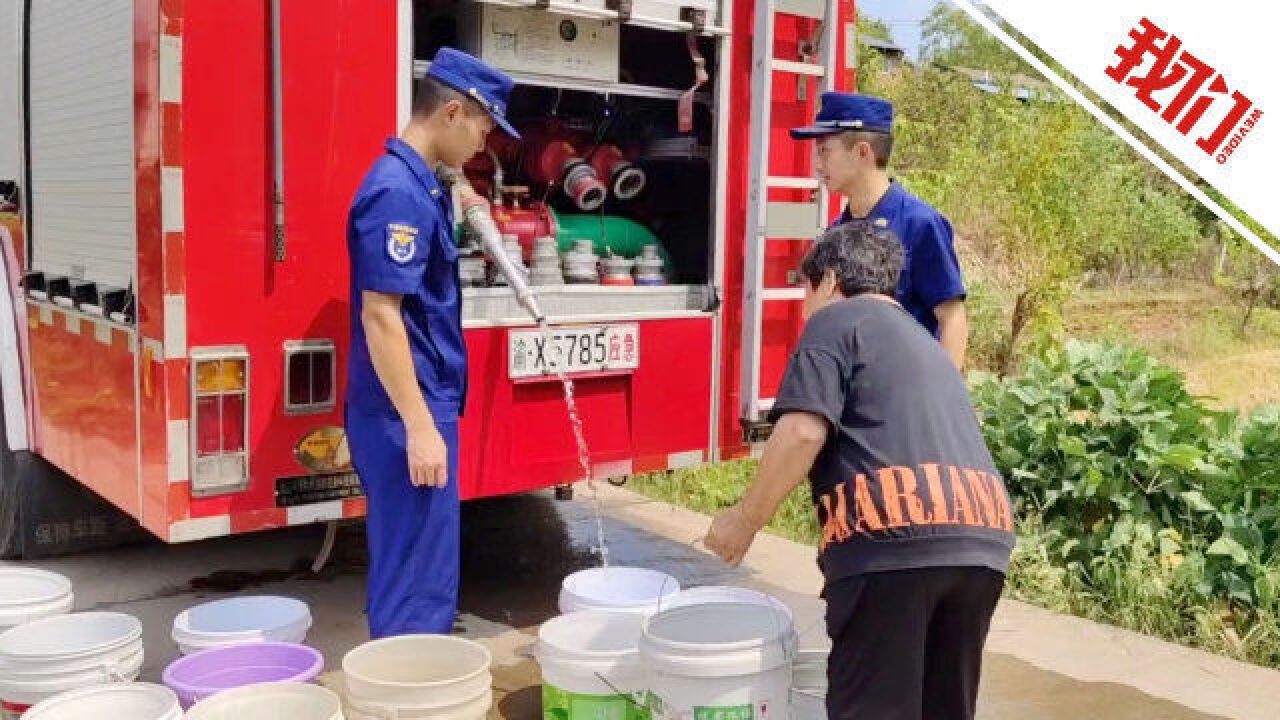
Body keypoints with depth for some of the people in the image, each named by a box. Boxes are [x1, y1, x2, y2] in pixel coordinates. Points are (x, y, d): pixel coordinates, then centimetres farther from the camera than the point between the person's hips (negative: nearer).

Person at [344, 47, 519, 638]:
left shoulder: (419, 185, 12)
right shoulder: (397, 191, -18)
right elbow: (380, 315, -24)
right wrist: (419, 427, -24)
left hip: (422, 404, 10)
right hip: (406, 413, -10)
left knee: (423, 562, 18)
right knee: (416, 573, -1)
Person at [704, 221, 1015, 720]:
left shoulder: (835, 320, 9)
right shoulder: (923, 341, 33)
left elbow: (803, 433, -8)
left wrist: (744, 521, 3)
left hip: (894, 533, -8)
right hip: (982, 537, 8)